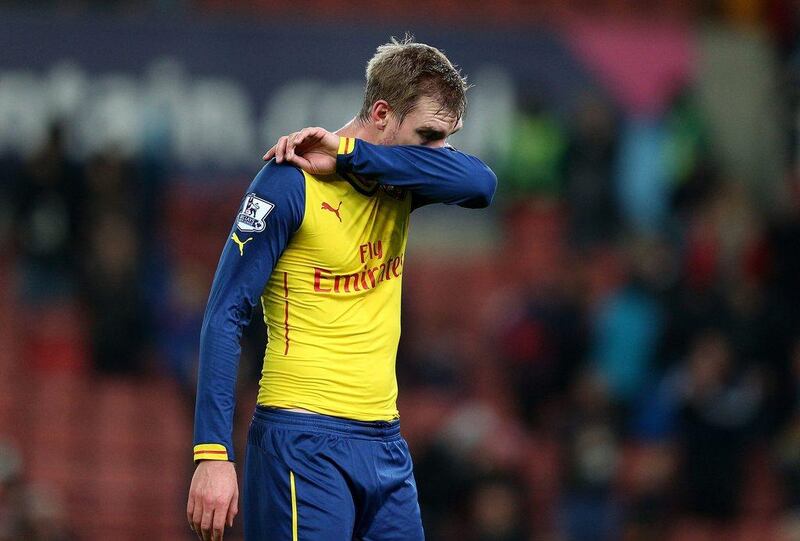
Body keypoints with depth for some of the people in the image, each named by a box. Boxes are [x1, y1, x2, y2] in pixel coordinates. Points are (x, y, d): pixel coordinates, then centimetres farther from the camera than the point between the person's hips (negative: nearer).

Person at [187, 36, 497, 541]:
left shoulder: (401, 182, 8)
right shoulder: (292, 182, -11)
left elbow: (480, 183, -13)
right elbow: (226, 315, -13)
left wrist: (350, 156, -18)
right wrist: (213, 454, -21)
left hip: (385, 440, 7)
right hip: (306, 441, -7)